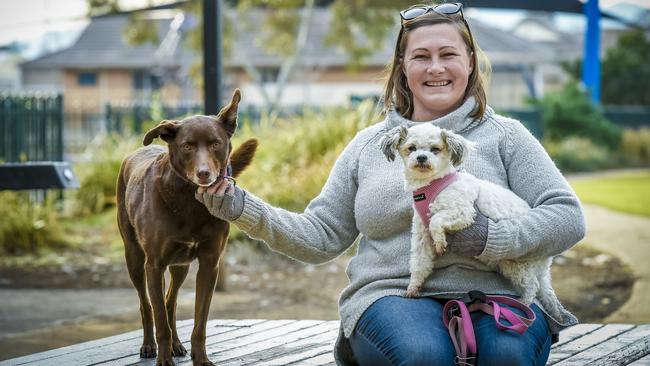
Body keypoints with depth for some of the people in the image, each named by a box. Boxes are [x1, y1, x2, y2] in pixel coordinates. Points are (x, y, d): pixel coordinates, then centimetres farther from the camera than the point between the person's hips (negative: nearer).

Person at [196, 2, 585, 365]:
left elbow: (567, 217, 2)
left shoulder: (503, 135, 11)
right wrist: (244, 210, 3)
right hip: (393, 294, 1)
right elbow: (321, 236, 17)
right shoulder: (368, 145, 18)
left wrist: (490, 239, -13)